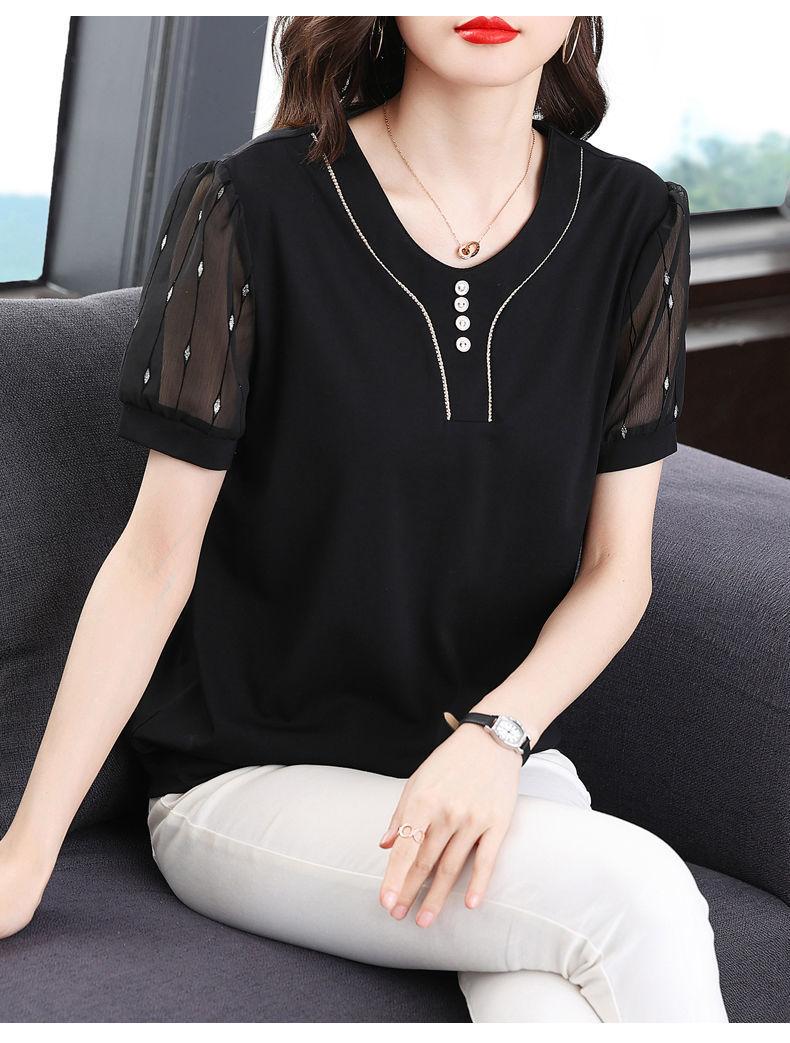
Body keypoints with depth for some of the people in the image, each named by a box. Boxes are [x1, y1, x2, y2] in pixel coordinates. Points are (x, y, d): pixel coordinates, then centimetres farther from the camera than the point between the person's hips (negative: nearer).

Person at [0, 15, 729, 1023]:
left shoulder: (633, 222, 0)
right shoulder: (249, 206, -10)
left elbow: (616, 567, 3)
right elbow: (156, 557, -7)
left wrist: (500, 733, -16)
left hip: (500, 758, 3)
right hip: (252, 777, -3)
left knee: (550, 1010, -29)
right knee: (639, 892, -26)